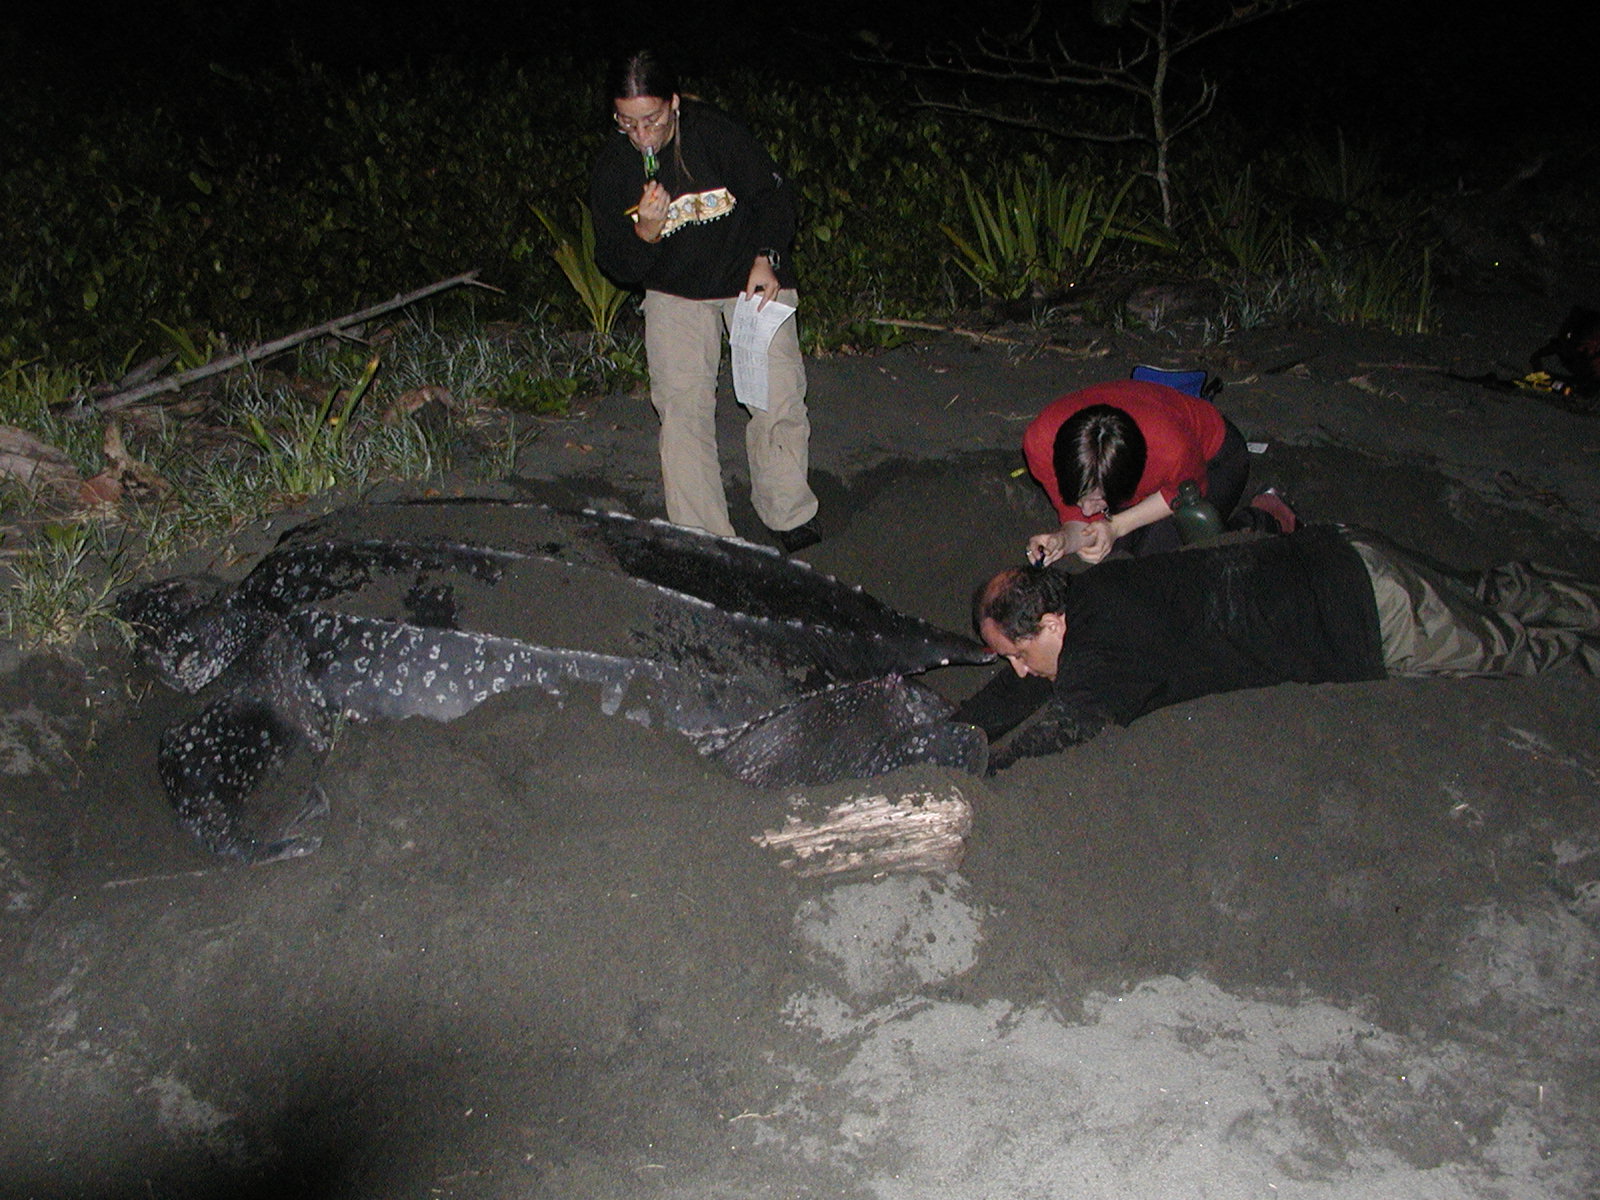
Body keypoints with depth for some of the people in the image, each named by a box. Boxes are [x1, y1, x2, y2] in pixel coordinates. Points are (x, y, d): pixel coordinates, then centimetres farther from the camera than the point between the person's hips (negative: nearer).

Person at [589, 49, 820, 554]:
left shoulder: (717, 134, -20)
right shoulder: (612, 170, -13)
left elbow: (773, 195, -5)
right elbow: (615, 264, -8)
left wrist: (765, 259, -18)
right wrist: (645, 232, -28)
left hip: (752, 277, -1)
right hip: (674, 291, 2)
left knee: (777, 397, -8)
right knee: (682, 406, -10)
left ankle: (789, 517, 13)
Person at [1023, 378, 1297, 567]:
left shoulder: (1173, 450, -44)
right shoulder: (1040, 440, -35)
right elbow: (1077, 518, -19)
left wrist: (1117, 526, -28)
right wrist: (1063, 541, -41)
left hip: (1213, 457, -4)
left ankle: (1266, 518, 8)